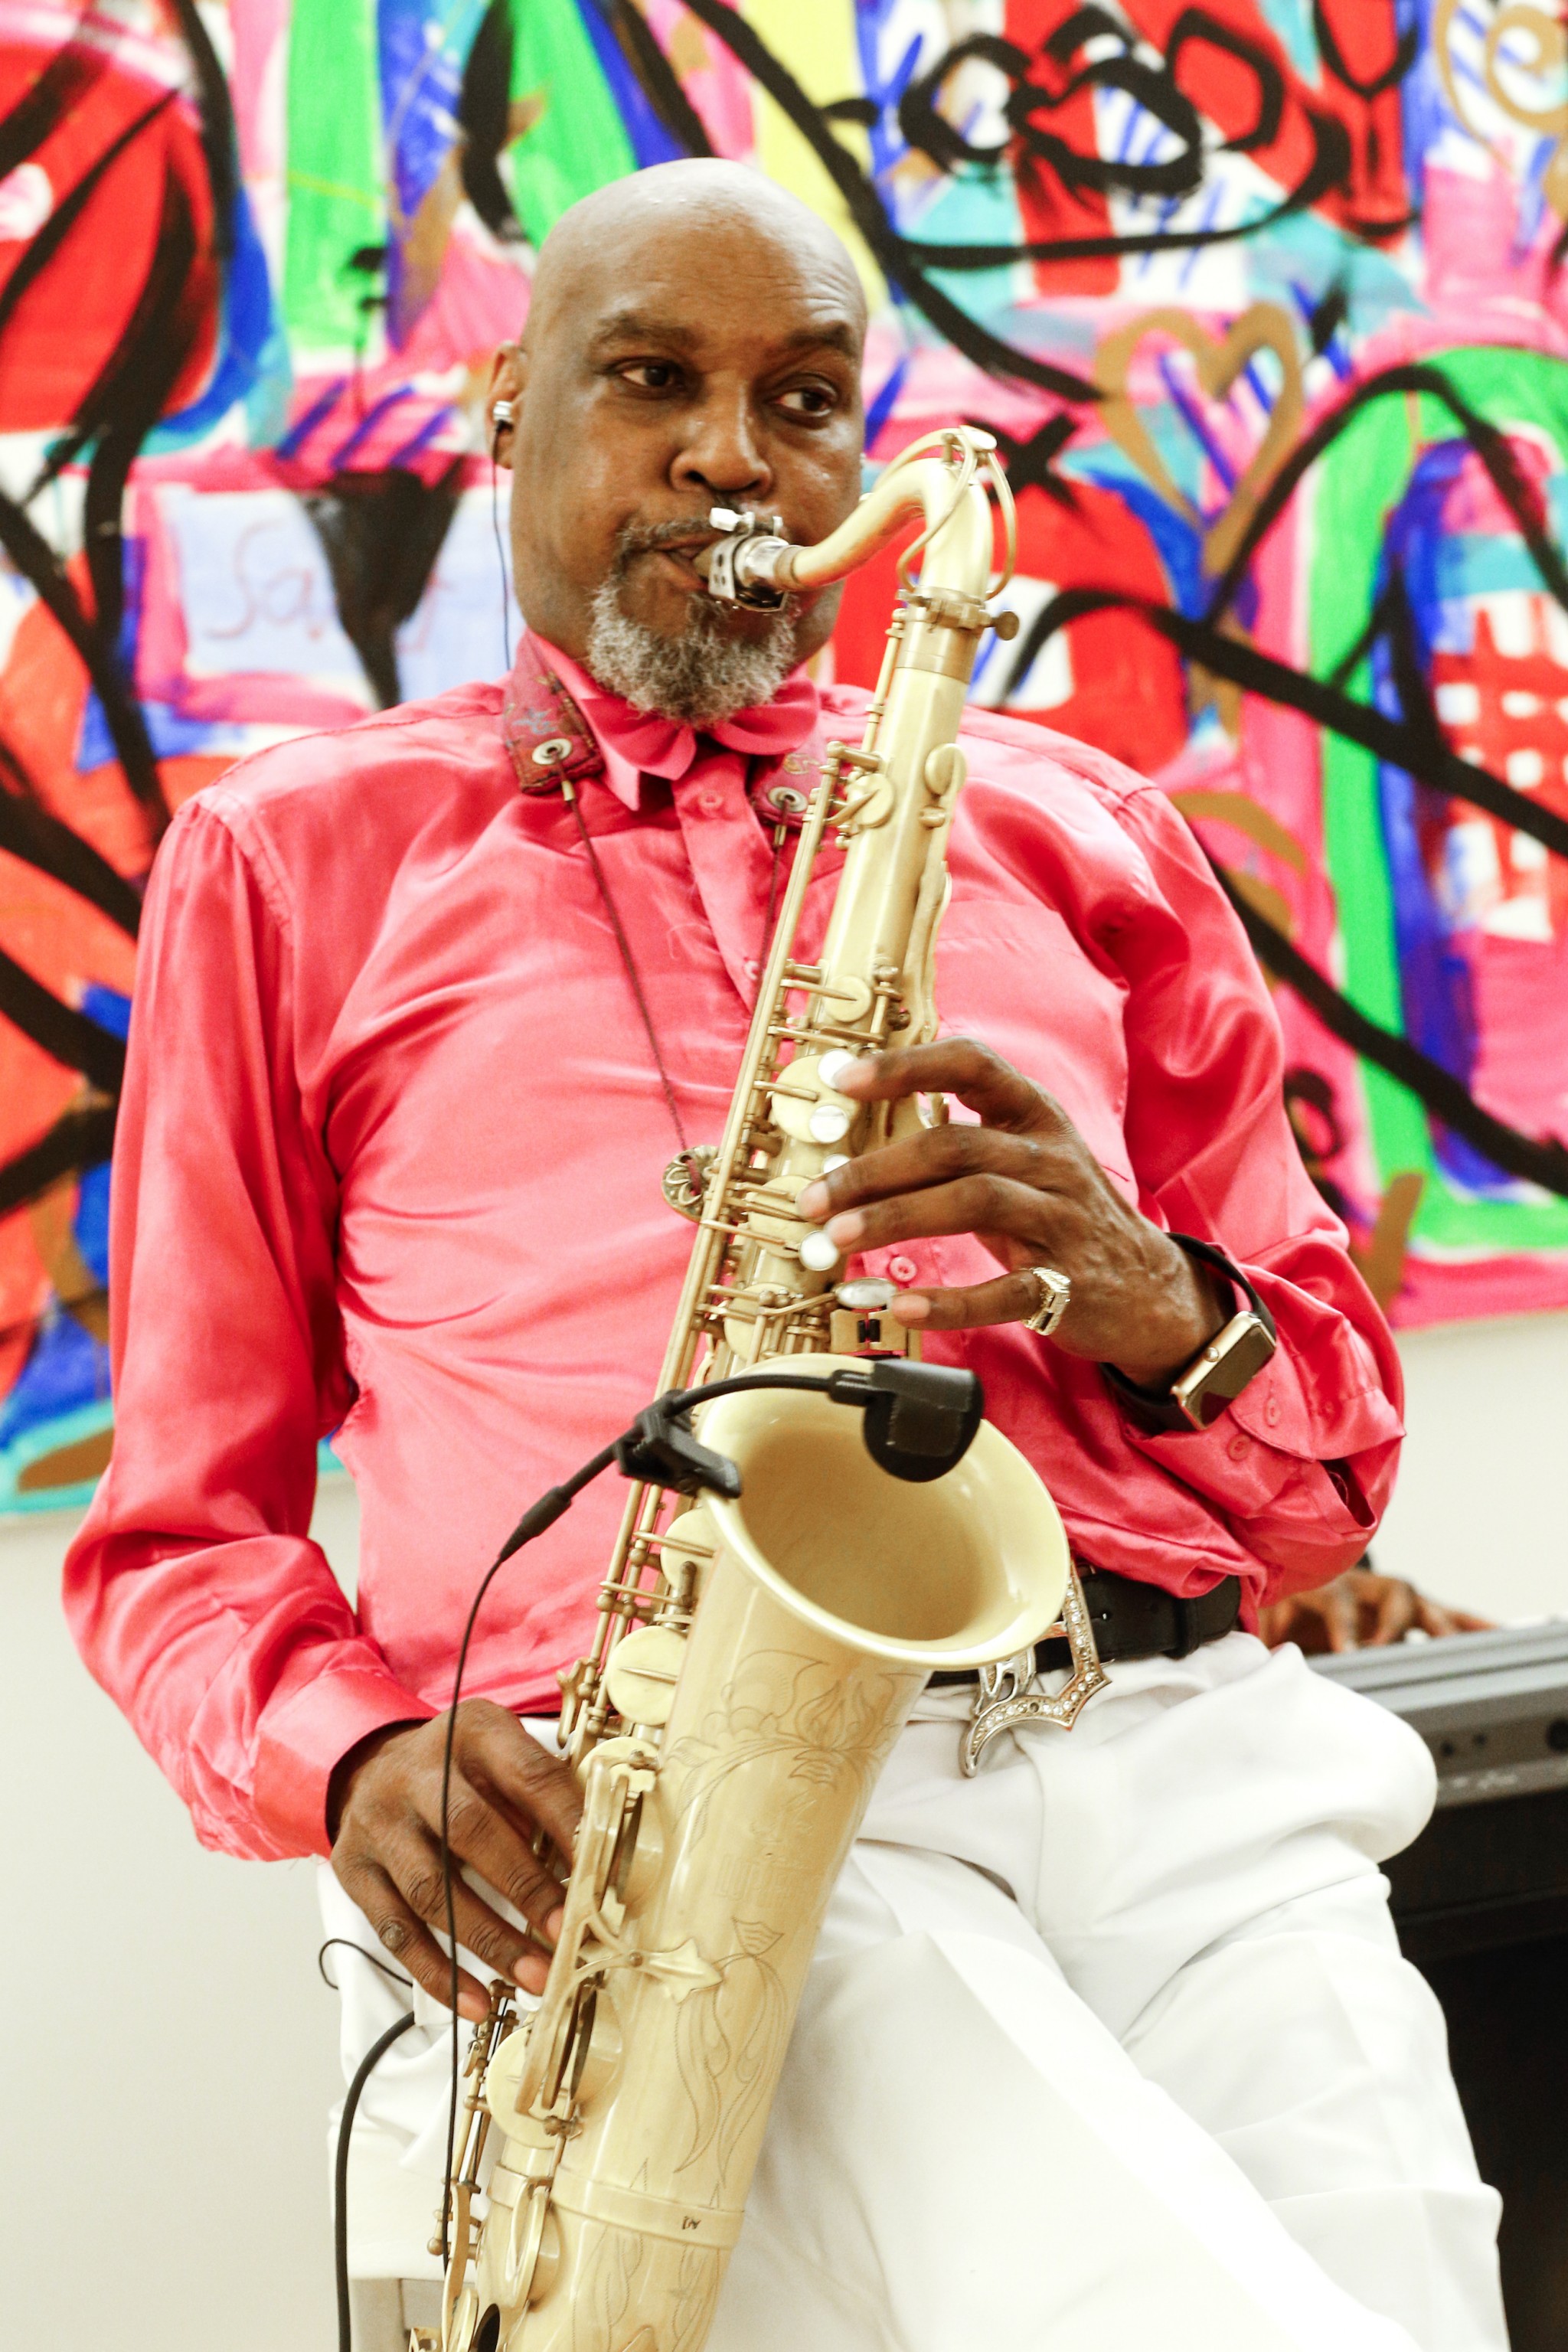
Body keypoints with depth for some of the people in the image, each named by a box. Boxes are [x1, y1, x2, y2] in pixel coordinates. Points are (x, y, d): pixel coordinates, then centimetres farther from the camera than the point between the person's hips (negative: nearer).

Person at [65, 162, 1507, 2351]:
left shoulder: (1071, 829, 22)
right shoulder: (292, 855, 17)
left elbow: (1334, 1466, 22)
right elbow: (184, 1528, 16)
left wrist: (1145, 1295, -1)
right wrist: (356, 1753, -7)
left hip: (1170, 1754, 4)